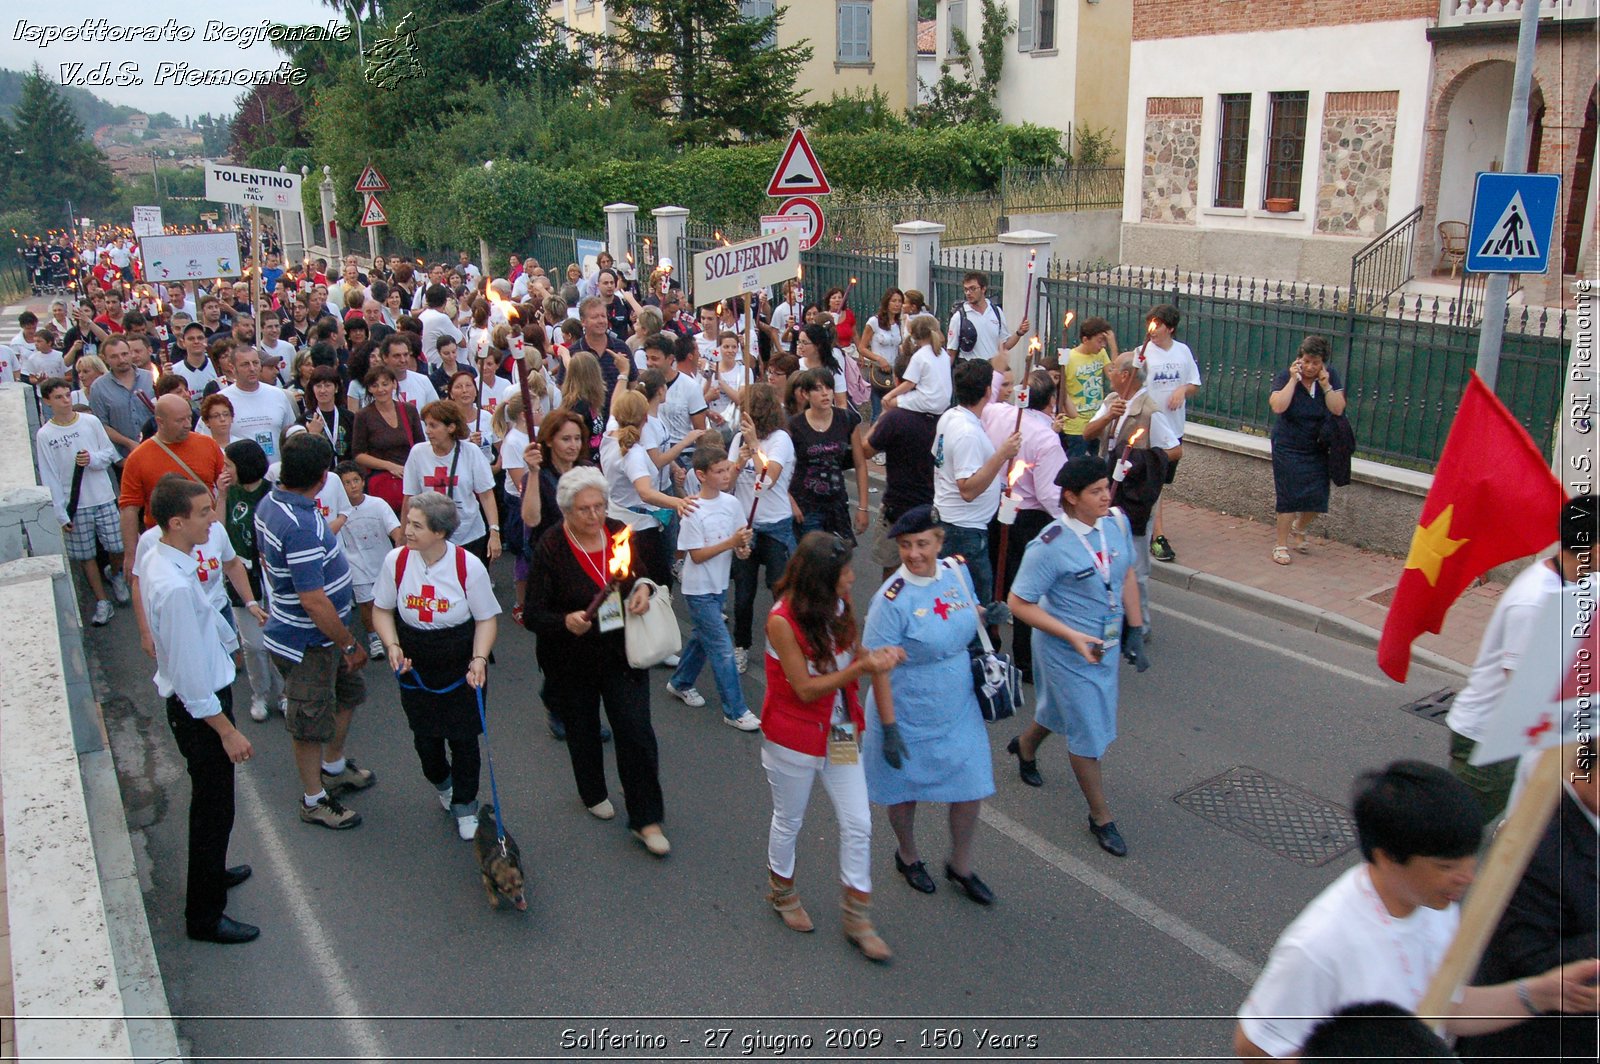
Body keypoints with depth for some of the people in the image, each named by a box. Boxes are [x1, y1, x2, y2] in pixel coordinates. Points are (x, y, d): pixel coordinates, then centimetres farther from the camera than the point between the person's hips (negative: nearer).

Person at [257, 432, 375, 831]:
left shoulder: (270, 503, -2)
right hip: (309, 642, -10)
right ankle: (314, 800, 29)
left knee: (348, 692, 27)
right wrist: (349, 645, -19)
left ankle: (334, 767, 47)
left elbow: (266, 559, 14)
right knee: (312, 721, 9)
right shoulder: (301, 526, -33)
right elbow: (314, 601, -32)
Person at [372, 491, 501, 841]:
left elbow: (487, 618, -9)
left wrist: (479, 660, -22)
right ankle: (441, 783, 48)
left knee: (464, 739, 4)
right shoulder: (396, 560, -11)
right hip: (415, 668, 2)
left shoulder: (468, 565, -18)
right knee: (425, 738, 14)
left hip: (462, 669, -2)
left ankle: (464, 805, 28)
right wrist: (392, 646, -13)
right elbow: (382, 609, 3)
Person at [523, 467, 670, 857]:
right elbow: (532, 614, -15)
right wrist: (566, 621, -35)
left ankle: (646, 819, 9)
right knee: (583, 730, 18)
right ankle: (593, 794, 46)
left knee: (637, 732, -4)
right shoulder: (550, 549, -17)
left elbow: (642, 574, 13)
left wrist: (643, 588, -11)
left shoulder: (620, 533, -6)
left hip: (622, 654, 2)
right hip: (573, 660, -2)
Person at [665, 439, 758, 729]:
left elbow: (738, 541, 8)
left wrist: (742, 549, -15)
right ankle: (735, 711, 3)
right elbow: (696, 555, -18)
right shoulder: (693, 511, -19)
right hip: (699, 589, -7)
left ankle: (680, 683, 43)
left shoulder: (731, 503, -2)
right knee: (722, 648, -5)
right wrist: (730, 543, -25)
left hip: (720, 585, 7)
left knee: (703, 637, 22)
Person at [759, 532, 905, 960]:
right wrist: (861, 668, -31)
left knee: (858, 826, 6)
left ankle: (858, 919, 21)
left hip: (841, 733, 6)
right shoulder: (783, 620, -25)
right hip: (794, 737, -5)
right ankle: (782, 892, 44)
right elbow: (805, 689, -22)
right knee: (789, 821, 17)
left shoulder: (838, 605, -5)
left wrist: (877, 656, -16)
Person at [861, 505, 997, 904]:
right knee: (905, 789, 16)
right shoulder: (893, 599, -25)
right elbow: (879, 669, -20)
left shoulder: (956, 570, -7)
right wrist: (889, 728, -20)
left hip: (959, 708, 5)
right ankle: (908, 855, 46)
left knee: (972, 787, 11)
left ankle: (960, 867, 36)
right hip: (909, 715, -5)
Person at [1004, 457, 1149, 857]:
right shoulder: (1049, 546, -26)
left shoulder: (1117, 523, -6)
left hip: (1106, 644, 7)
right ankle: (1101, 817, 24)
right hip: (1067, 652, -7)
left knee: (1063, 710, 27)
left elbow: (1127, 577, 8)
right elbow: (1020, 604, -20)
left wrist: (1135, 632, 6)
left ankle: (1025, 745, 58)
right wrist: (1073, 637, -26)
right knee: (1088, 733, 4)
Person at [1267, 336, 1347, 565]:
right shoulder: (1285, 376, -12)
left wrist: (1325, 386, -21)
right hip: (1288, 448, -3)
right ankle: (1281, 546, 7)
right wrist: (1293, 380, -27)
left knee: (1317, 498, 4)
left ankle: (1298, 529, 35)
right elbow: (1277, 406, -27)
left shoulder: (1331, 376, -4)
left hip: (1317, 449, 3)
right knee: (1289, 497, -5)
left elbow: (1338, 409, -11)